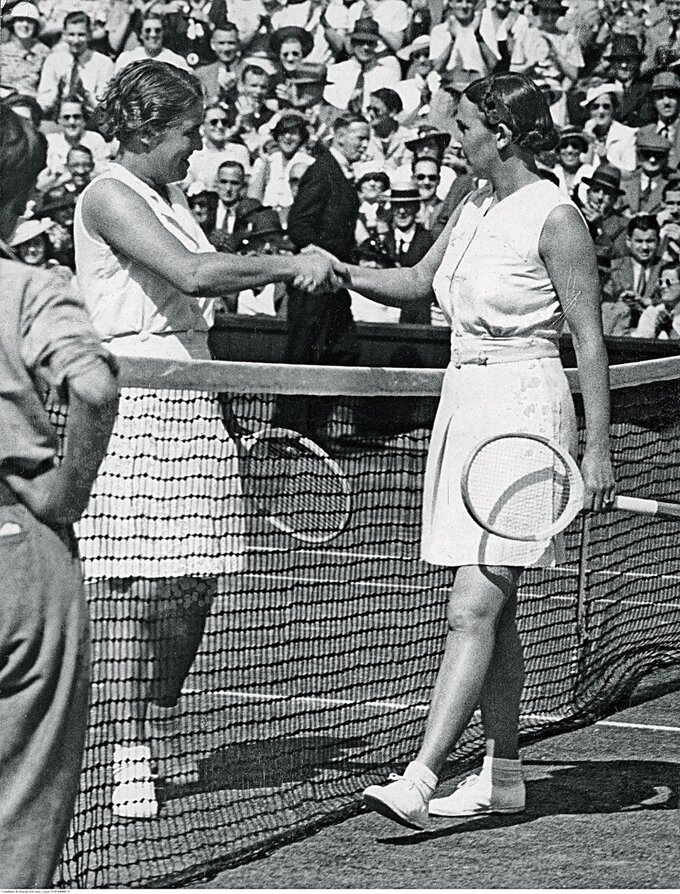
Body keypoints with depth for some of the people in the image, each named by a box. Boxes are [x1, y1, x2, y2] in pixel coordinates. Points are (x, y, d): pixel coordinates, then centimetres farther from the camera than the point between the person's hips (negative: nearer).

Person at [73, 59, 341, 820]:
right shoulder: (108, 197, -11)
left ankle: (161, 734, 26)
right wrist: (288, 265, -15)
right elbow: (190, 273, -21)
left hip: (192, 398, 9)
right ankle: (128, 757, 0)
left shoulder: (168, 194, 18)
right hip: (136, 400, -9)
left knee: (194, 583, 10)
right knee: (140, 586, -7)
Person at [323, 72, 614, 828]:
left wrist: (598, 446, -14)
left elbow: (589, 339, -11)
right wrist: (344, 272, 10)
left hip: (524, 408, -8)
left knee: (473, 610, -13)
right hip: (464, 401, 8)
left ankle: (419, 780, -18)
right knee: (491, 609, 11)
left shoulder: (554, 218, -11)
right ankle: (501, 774, 18)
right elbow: (418, 283, 27)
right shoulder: (474, 210, 12)